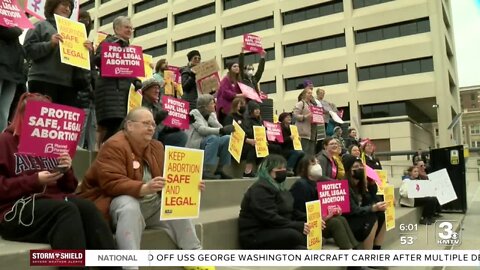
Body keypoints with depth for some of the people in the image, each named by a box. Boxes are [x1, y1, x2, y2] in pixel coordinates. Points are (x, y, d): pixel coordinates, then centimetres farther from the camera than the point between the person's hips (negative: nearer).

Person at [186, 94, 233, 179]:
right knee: (213, 138, -31)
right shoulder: (194, 113, -7)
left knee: (227, 138, -12)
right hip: (194, 145, -7)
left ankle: (220, 169, -5)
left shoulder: (212, 114, 13)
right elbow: (202, 129, -24)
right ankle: (206, 171, -28)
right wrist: (221, 130, -35)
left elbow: (220, 127, 2)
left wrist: (227, 130, -21)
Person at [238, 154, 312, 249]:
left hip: (272, 231, 9)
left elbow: (291, 211, 16)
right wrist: (298, 226, -26)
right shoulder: (260, 189, -15)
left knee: (306, 232, -11)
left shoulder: (279, 187, 15)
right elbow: (270, 218, -24)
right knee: (293, 234, -30)